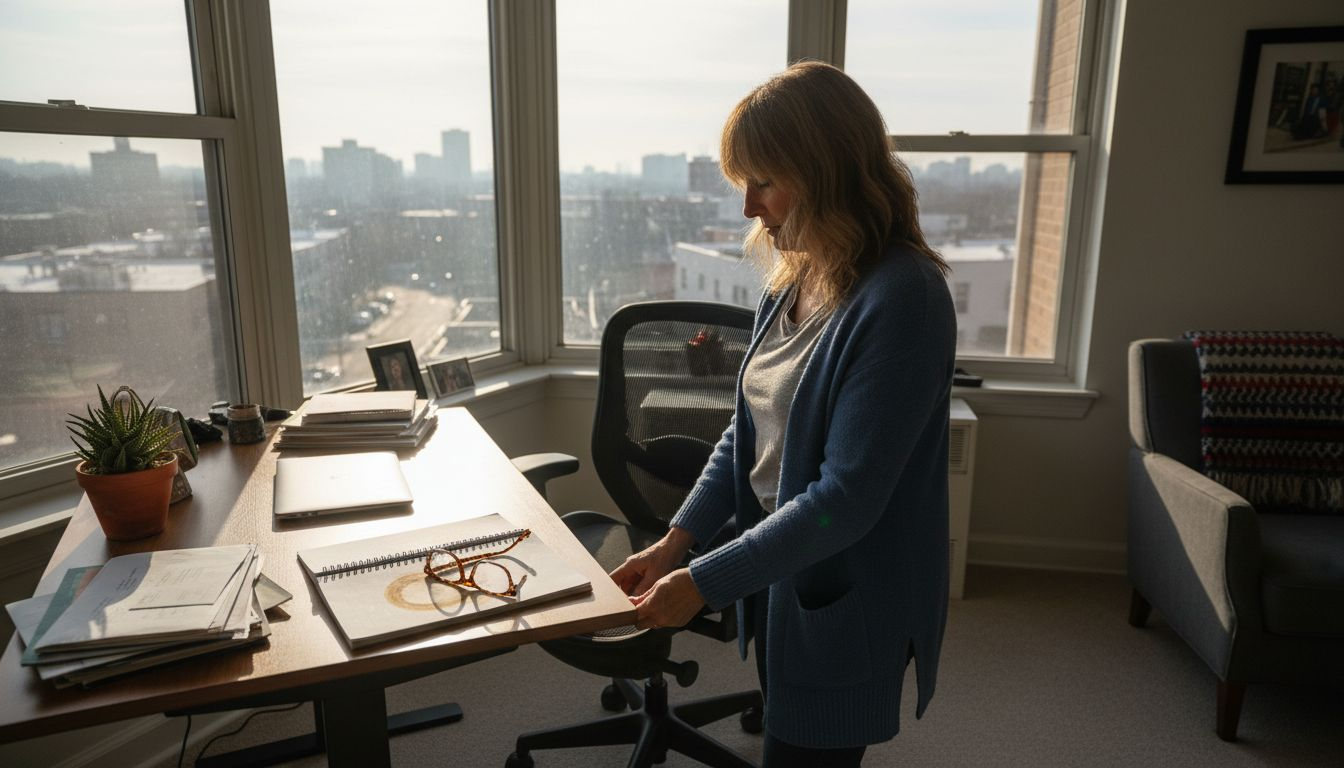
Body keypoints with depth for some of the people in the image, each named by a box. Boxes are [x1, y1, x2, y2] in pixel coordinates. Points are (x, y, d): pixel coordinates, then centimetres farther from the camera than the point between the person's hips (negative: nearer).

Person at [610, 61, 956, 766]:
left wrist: (704, 582, -20)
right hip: (777, 573, 7)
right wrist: (675, 542, -1)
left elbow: (845, 499, -25)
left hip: (847, 602, -7)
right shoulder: (794, 281, 1)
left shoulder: (903, 298, -24)